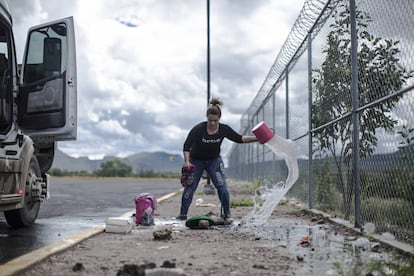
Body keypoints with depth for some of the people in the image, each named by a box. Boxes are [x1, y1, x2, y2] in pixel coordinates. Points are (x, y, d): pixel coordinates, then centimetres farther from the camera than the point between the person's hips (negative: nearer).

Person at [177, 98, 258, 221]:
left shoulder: (224, 129, -18)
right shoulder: (198, 129, -26)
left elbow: (239, 139, -8)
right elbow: (186, 146, -22)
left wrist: (256, 138, -18)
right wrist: (187, 162, -33)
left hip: (214, 160, 2)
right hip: (196, 161, -2)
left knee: (222, 186, -9)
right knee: (189, 187, -4)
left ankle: (226, 214, 3)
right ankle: (183, 214, 8)